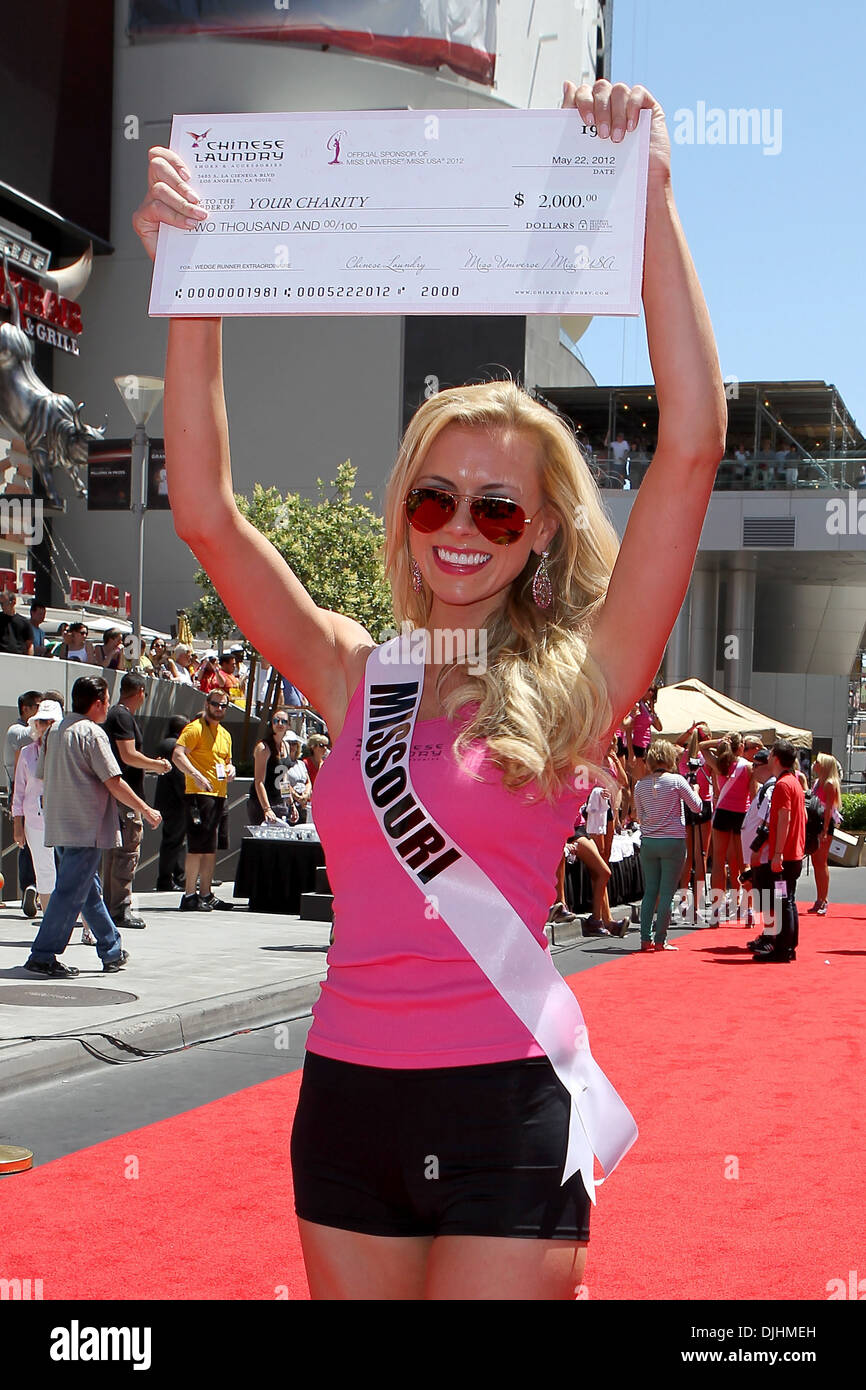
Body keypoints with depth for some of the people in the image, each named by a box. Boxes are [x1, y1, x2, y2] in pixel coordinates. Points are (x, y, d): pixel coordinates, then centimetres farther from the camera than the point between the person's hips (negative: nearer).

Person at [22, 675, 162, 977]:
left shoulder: (56, 731, 11)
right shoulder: (92, 733, -13)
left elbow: (41, 774, 18)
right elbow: (114, 783, -16)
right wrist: (146, 810, -6)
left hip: (61, 825, 9)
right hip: (86, 827, -9)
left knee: (90, 890, 15)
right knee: (71, 892, -6)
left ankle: (113, 951, 24)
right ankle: (43, 956, -7)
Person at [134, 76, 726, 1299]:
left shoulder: (571, 687, -3)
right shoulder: (357, 677, 7)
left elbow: (692, 444, -12)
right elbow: (205, 513, 0)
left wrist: (651, 196, -14)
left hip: (505, 1111, -4)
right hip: (347, 1100, 4)